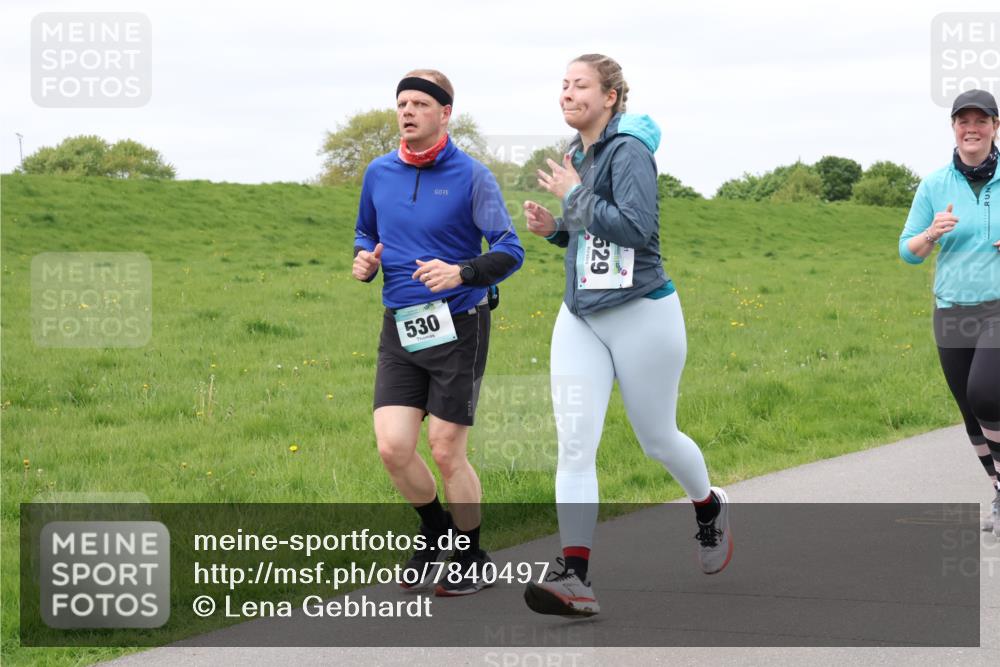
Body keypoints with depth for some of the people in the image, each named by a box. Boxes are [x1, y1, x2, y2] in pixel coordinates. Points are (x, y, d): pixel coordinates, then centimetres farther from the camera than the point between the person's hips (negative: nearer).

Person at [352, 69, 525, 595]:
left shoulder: (471, 176, -8)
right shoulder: (379, 174, 6)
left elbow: (509, 252, -11)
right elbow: (365, 233, 23)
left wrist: (461, 273, -29)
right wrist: (364, 259, 0)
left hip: (458, 329, -4)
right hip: (400, 330, 4)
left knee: (446, 453, -1)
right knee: (393, 449, -6)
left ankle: (469, 556, 20)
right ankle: (435, 530, 23)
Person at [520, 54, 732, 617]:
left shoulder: (628, 152, -14)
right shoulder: (579, 155, 11)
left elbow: (637, 226, -26)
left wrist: (575, 196, -18)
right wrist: (553, 227, 3)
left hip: (641, 316, -7)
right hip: (580, 317, 7)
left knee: (658, 438, 11)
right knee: (574, 446, -8)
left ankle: (709, 510, 42)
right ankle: (575, 577, -15)